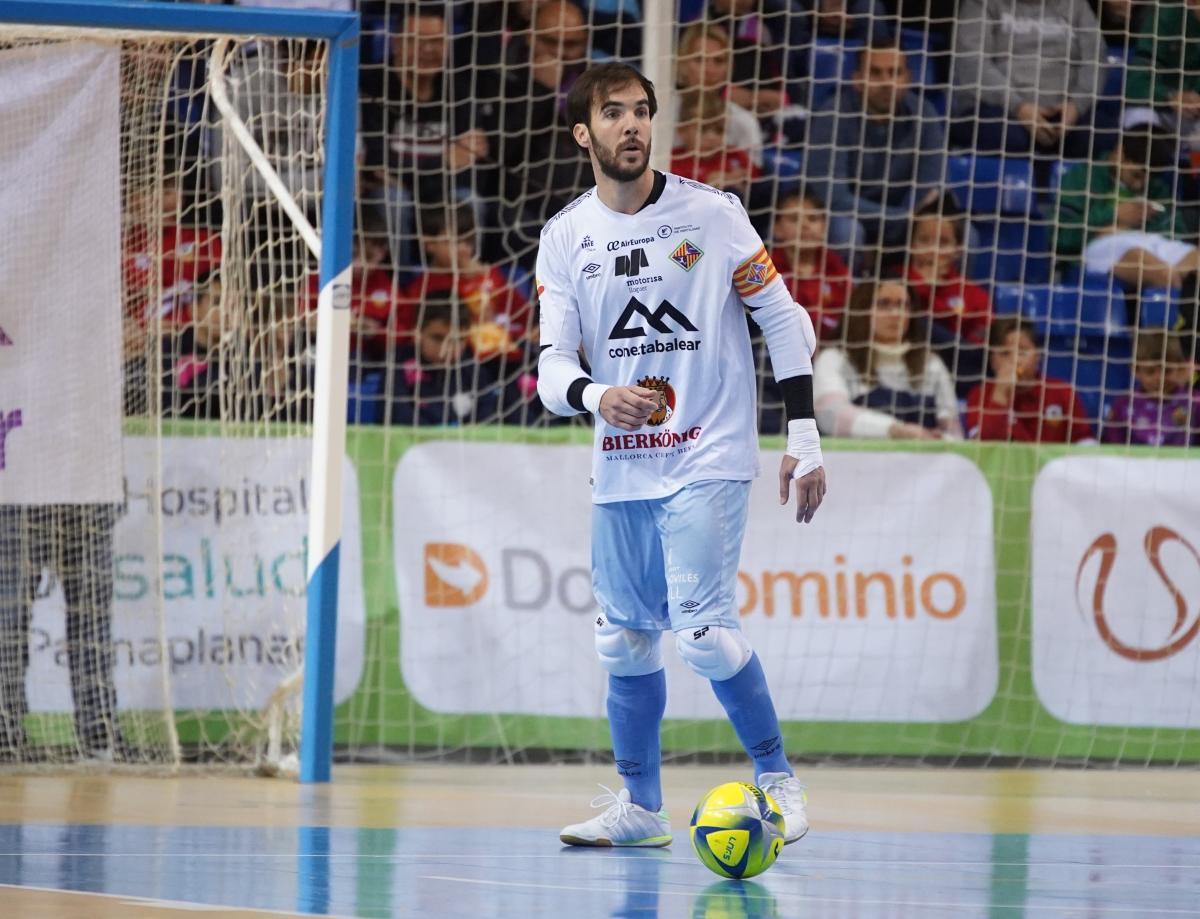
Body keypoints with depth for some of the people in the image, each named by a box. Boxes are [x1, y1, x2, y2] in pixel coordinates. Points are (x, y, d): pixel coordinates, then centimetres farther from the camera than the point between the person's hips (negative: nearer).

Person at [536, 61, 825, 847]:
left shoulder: (712, 213, -5)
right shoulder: (566, 236, 2)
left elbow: (783, 317, 0)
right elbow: (553, 360, -3)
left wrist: (804, 437, -6)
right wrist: (593, 395, -27)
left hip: (708, 462, -4)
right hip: (620, 470, 4)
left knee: (703, 631, -15)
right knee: (625, 641, 8)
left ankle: (778, 779, 1)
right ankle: (640, 806, 21)